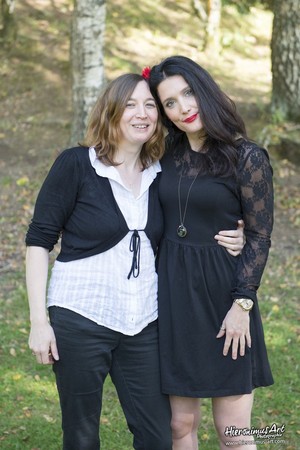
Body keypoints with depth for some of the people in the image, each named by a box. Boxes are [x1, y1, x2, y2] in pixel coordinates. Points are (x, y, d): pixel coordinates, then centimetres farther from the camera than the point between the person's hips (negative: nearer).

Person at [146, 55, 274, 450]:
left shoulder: (246, 157, -7)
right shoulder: (167, 156, 6)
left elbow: (260, 235, -7)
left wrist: (242, 303, -13)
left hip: (223, 288, -4)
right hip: (172, 289, 4)